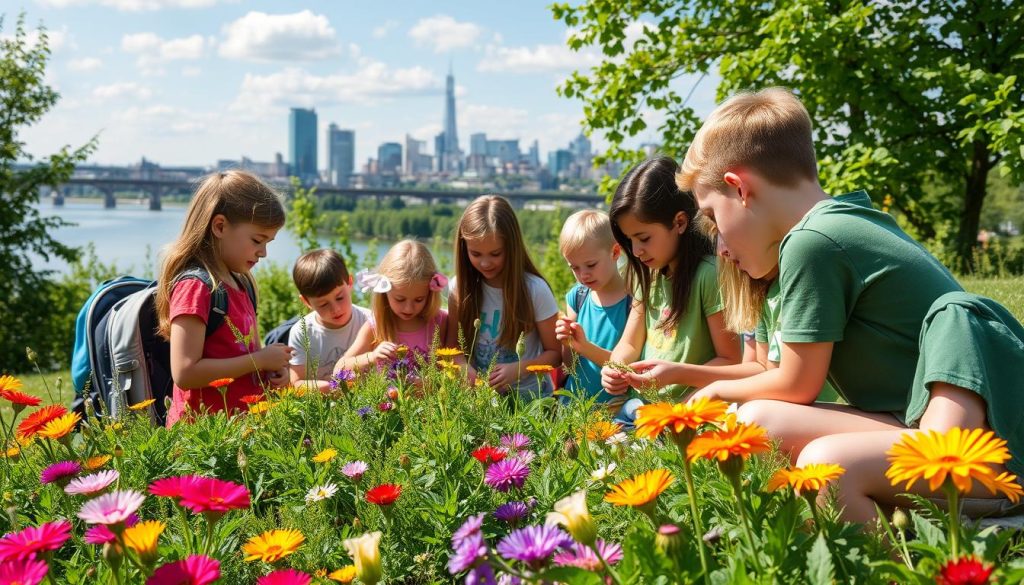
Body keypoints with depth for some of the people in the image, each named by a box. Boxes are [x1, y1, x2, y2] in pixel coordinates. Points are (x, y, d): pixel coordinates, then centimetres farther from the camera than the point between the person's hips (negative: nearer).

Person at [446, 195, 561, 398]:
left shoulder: (535, 290, -9)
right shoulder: (460, 288, -2)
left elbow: (554, 352, -2)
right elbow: (452, 347, 6)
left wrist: (518, 369, -19)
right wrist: (466, 369, -15)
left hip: (529, 396, -2)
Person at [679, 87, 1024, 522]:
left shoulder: (811, 242, -15)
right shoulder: (847, 223, 13)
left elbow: (798, 386, -6)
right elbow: (804, 373, 15)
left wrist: (718, 388, 12)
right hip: (916, 421, 9)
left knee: (825, 463, -32)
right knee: (760, 421, -3)